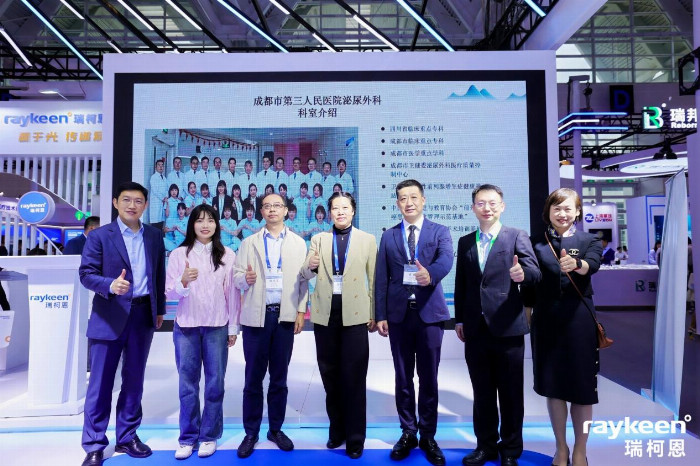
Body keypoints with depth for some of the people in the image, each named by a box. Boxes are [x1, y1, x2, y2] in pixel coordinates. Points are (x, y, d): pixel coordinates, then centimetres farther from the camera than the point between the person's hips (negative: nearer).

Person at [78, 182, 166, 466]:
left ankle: (127, 437, 27)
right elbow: (86, 273, -8)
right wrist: (110, 285, -27)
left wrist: (160, 309, 12)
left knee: (134, 380, 13)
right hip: (110, 316, -3)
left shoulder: (154, 236, 7)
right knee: (101, 383, 4)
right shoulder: (99, 235, -3)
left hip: (143, 315, 4)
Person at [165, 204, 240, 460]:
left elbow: (233, 294, 3)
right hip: (186, 326, 0)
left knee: (215, 383, 7)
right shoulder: (178, 254, 0)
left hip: (217, 327, 0)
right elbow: (169, 293, -1)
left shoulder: (227, 255, 1)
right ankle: (187, 438, 23)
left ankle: (209, 436, 23)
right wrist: (183, 281, -22)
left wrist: (233, 328, 3)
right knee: (187, 383, 9)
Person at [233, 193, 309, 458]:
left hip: (285, 316, 0)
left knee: (279, 377, 10)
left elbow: (303, 279, 3)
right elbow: (236, 276, 2)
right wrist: (245, 279, -20)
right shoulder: (249, 243, 8)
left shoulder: (298, 243, 7)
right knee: (253, 377, 6)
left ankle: (275, 429, 25)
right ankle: (251, 433, 19)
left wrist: (301, 311, -3)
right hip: (256, 316, 0)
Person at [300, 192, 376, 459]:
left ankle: (355, 437, 18)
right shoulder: (319, 239, 8)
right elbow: (305, 275, 0)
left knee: (354, 376, 3)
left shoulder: (367, 240, 3)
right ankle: (337, 430, 30)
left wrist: (374, 314, 0)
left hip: (354, 313, -2)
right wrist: (310, 267, -23)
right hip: (325, 313, 3)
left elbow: (373, 279, 2)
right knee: (330, 374, 12)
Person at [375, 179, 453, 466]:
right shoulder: (388, 236, 8)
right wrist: (380, 315, 1)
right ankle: (408, 432, 26)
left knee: (428, 378, 7)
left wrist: (430, 274, -39)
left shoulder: (440, 232, 3)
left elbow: (446, 260, -18)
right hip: (399, 314, 2)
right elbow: (381, 279, 6)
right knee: (403, 378, 11)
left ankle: (428, 436, 23)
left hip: (429, 313, -1)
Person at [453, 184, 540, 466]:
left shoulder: (517, 236, -2)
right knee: (482, 392, 14)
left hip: (507, 328, -3)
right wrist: (459, 319, 9)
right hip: (475, 329, 4)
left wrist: (523, 274, -35)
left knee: (511, 393, 9)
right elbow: (461, 284, 12)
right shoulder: (464, 242, 10)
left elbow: (535, 271, -13)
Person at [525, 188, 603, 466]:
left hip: (579, 320, -1)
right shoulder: (537, 244, 5)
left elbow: (592, 265, -21)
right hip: (547, 321, 1)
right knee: (553, 386, 9)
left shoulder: (589, 241, 2)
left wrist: (576, 264, -43)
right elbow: (530, 286, 4)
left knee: (582, 386, 6)